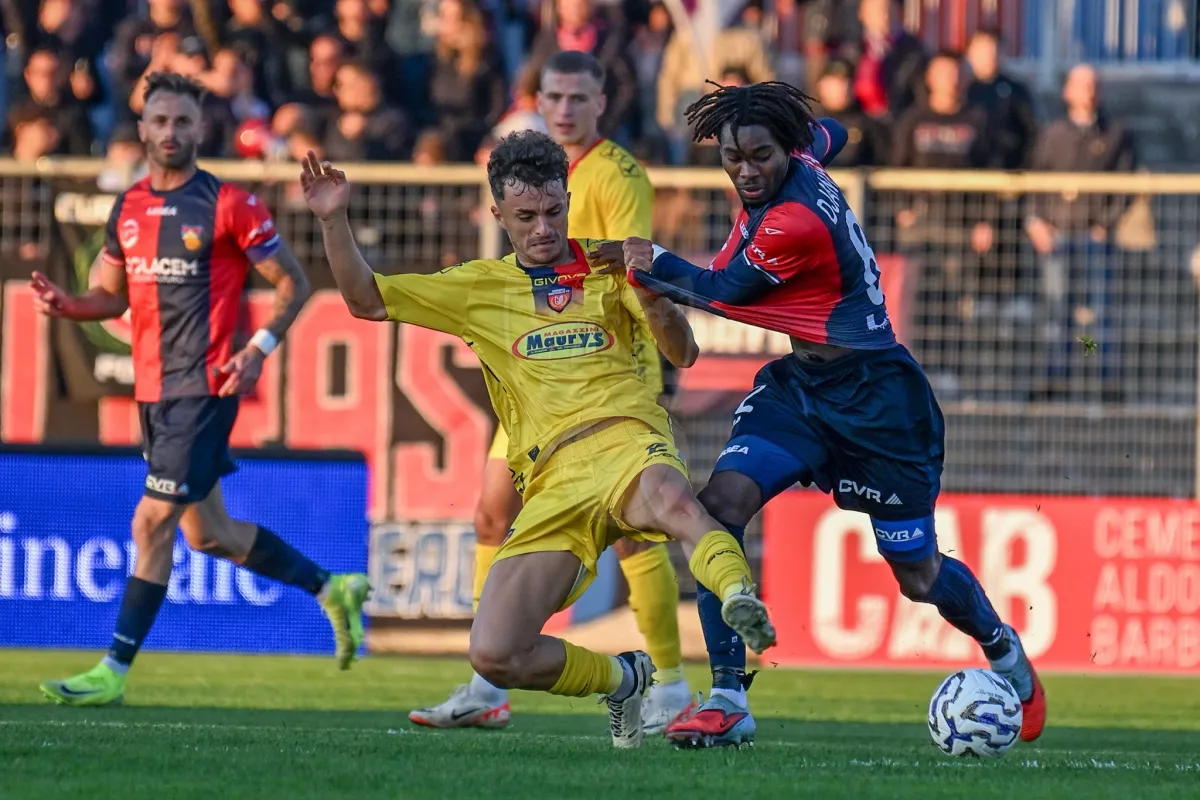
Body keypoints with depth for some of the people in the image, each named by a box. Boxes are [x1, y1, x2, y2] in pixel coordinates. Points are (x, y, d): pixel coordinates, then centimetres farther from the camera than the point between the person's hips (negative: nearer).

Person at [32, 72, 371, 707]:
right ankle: (332, 589, 32)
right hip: (153, 390, 8)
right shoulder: (128, 208, 11)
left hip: (205, 387, -8)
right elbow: (114, 296, 19)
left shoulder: (228, 205, -8)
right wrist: (67, 306, -2)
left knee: (152, 523, -11)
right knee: (207, 532, 14)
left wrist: (258, 349, -15)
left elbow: (293, 283, -3)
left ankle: (113, 672, -7)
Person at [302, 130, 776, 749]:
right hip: (552, 479, 3)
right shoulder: (478, 286, 20)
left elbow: (682, 355, 7)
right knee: (494, 657, -11)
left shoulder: (607, 265, 14)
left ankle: (738, 597, -59)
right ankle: (622, 679, 11)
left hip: (625, 438, -3)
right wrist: (333, 221, 4)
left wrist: (654, 300, -15)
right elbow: (367, 300, 19)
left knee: (669, 496, -43)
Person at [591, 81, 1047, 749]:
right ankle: (728, 700, -14)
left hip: (874, 397, -8)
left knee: (918, 578, 4)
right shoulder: (803, 162, -2)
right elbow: (830, 135, 25)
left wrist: (647, 261, 1)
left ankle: (1004, 650, 38)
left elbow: (716, 292, -11)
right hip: (799, 386, 8)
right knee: (720, 505, -16)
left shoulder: (796, 223, -26)